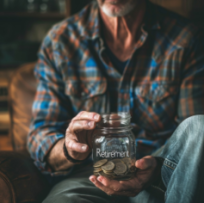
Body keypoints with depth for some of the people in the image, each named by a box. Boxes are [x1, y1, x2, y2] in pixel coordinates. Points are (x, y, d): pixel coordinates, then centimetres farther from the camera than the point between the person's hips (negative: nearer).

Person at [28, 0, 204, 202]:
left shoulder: (186, 39, -5)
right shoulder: (59, 41, -2)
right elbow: (40, 135, -2)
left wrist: (157, 168, -28)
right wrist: (69, 150, -26)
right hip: (89, 172, 0)